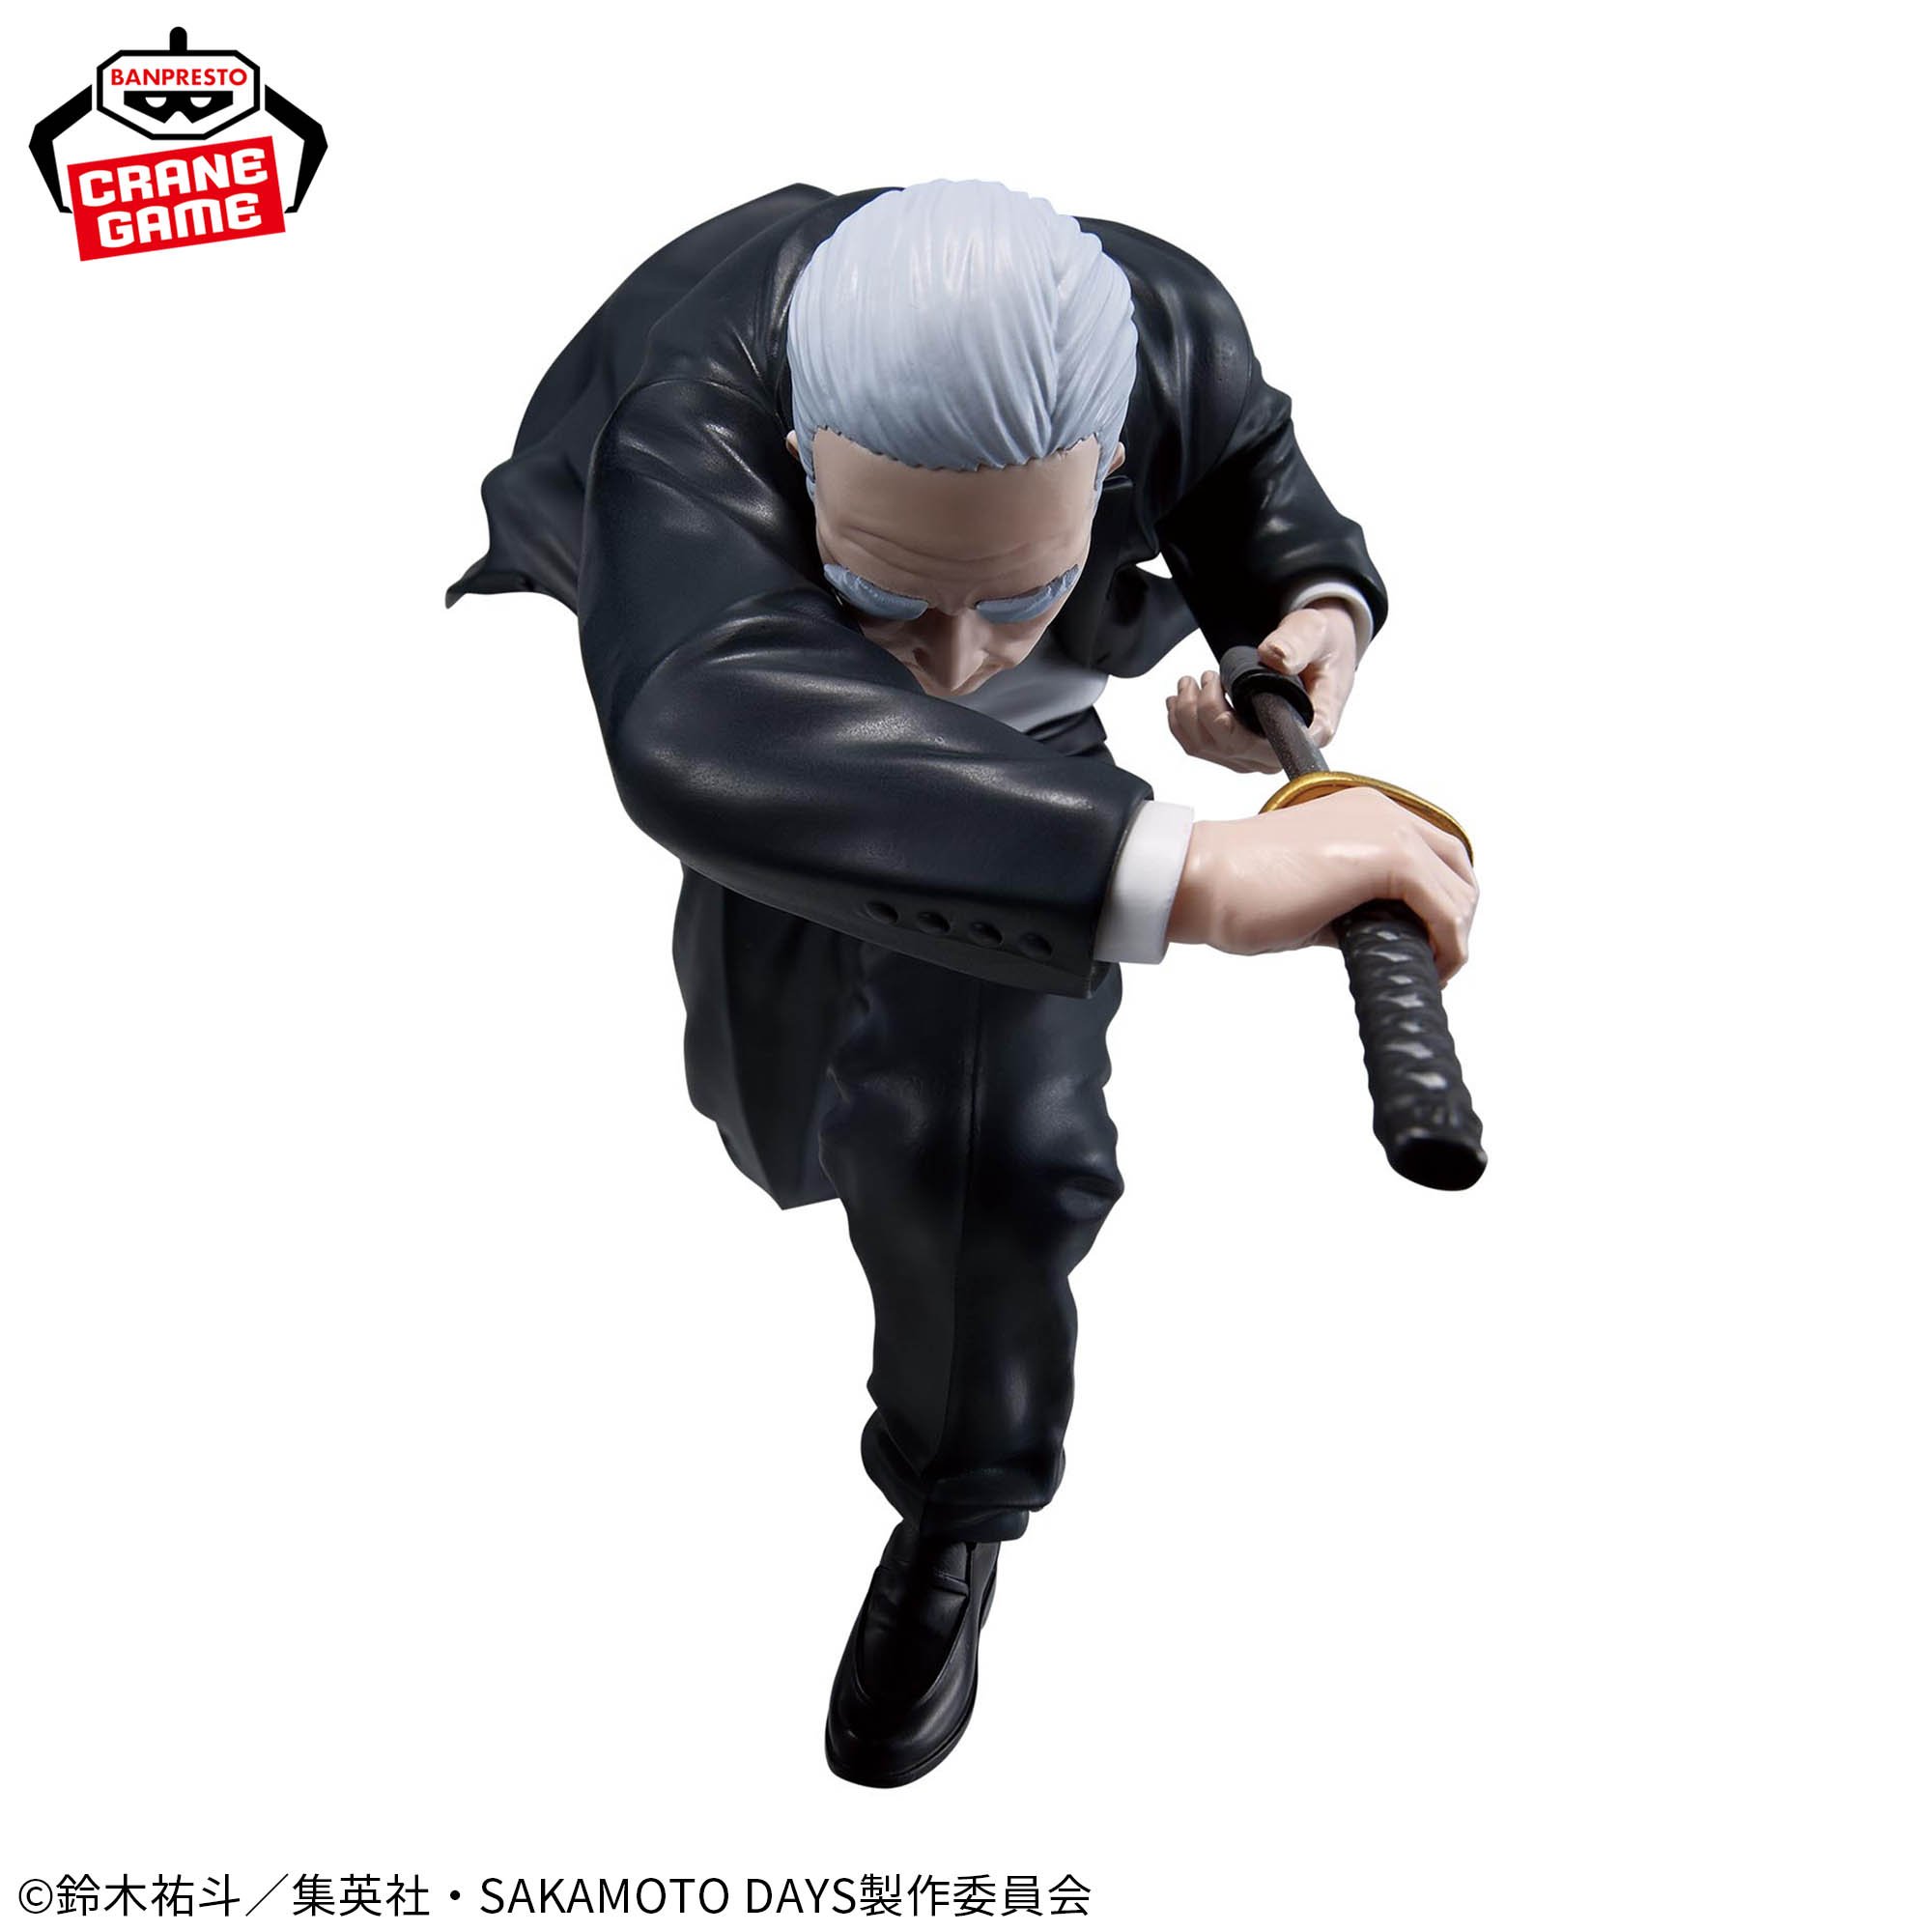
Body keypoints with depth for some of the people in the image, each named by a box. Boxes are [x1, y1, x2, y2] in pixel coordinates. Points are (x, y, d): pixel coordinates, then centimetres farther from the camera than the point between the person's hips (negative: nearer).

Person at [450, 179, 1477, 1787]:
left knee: (994, 1155, -8)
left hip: (1005, 757, 1)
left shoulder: (1164, 329, -33)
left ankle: (956, 1522, 20)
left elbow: (1243, 470, -9)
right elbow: (714, 733, -66)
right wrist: (1199, 874, -78)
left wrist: (1312, 610, -33)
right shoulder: (692, 410, -46)